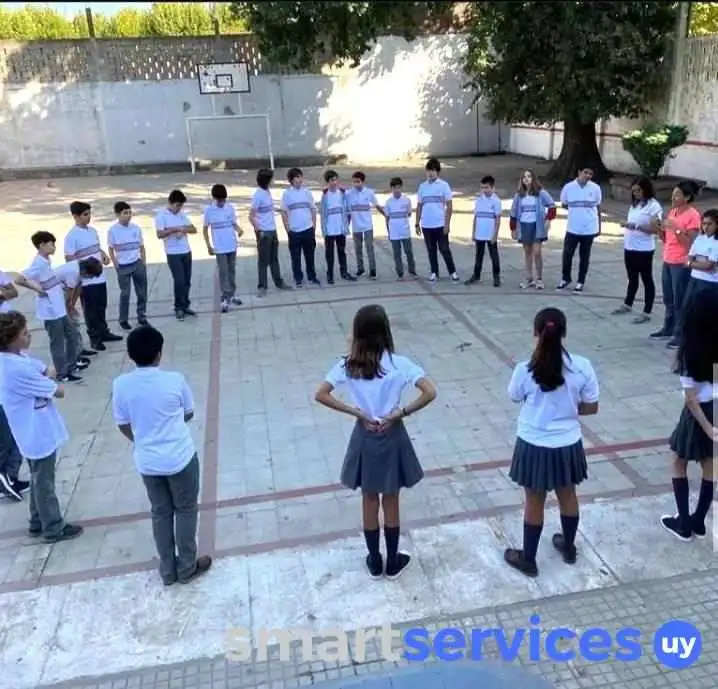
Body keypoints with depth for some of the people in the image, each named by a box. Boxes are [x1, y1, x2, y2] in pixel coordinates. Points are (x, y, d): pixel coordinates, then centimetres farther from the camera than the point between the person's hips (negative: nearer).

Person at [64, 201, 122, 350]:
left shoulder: (93, 231, 8)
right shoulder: (72, 236, -15)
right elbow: (69, 259, -16)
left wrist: (104, 256, 1)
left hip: (100, 277, 7)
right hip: (86, 280, -7)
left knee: (101, 307, 18)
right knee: (91, 310, 4)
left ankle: (104, 332, 32)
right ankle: (95, 339, 14)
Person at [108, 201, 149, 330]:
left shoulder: (136, 227, -1)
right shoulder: (112, 230, -9)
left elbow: (141, 246, 8)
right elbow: (110, 249, -1)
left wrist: (144, 263, 5)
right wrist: (116, 265, -5)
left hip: (137, 263, 3)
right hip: (123, 266, -3)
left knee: (142, 291, 8)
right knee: (125, 293, 3)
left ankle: (142, 316, 21)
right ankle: (123, 320, 16)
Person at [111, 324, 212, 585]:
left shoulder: (120, 384, -11)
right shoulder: (174, 380, -17)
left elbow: (123, 426, 1)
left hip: (147, 462, 3)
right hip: (181, 458, -3)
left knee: (160, 513, 19)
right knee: (185, 510, 16)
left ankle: (168, 570, 31)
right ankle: (187, 568, 28)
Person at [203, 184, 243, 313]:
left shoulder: (230, 208, 0)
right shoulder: (208, 211, -7)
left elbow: (234, 223, 6)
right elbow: (205, 229, 1)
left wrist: (239, 230, -17)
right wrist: (208, 246, -3)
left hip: (232, 246, 3)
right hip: (219, 248, -3)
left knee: (232, 271, 13)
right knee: (223, 272, -3)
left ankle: (232, 294, 27)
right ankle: (225, 299, 1)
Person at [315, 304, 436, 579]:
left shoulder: (348, 365, -10)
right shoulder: (399, 364, -15)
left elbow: (321, 395, -11)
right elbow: (430, 393, -22)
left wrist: (357, 413, -9)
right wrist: (399, 414, -14)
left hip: (364, 437, 1)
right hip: (392, 437, -1)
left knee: (370, 500, 18)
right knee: (390, 500, 16)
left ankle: (375, 561, 32)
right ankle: (392, 562, 31)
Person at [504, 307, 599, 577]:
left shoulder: (525, 370, -20)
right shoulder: (582, 367, -15)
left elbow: (515, 398, 0)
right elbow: (591, 408, -4)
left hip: (534, 446, -2)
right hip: (568, 445, 2)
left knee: (534, 502, 15)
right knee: (568, 496, 25)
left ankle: (528, 559, 32)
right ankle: (568, 547, 48)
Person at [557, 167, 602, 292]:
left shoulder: (595, 188, -4)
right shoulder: (568, 187, -5)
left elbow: (598, 208, 5)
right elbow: (564, 205, 9)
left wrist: (599, 227, 5)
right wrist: (575, 210, -4)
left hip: (589, 229, 0)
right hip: (572, 228, 0)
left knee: (584, 257, 9)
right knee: (567, 254, 5)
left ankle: (581, 282, 20)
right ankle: (566, 278, 25)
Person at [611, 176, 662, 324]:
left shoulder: (653, 206, -12)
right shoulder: (634, 204, 12)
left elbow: (655, 229, -19)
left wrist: (636, 226, -27)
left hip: (644, 250, -8)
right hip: (630, 248, 8)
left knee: (647, 280, 1)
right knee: (632, 279, 21)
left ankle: (646, 313, 6)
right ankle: (627, 305, 35)